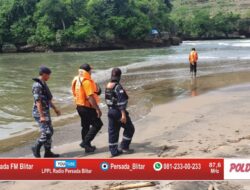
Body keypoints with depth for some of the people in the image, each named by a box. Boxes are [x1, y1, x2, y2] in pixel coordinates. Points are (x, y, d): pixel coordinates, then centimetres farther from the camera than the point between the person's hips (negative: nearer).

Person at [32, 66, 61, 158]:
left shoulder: (43, 84, 13)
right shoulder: (37, 85, -18)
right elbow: (38, 101, -23)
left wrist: (55, 109, 23)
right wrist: (42, 116, -26)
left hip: (46, 112, 10)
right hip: (40, 113, -10)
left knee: (50, 132, 11)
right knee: (46, 133, -11)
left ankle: (48, 152, 16)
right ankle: (36, 148, 6)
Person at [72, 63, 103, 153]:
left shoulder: (76, 79, 7)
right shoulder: (87, 81, -21)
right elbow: (90, 97, -26)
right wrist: (97, 109, -23)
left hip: (80, 106, 9)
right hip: (87, 107, -9)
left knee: (85, 126, 18)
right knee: (97, 124, 0)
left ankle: (87, 146, 27)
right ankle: (85, 142, -4)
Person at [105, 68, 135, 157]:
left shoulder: (108, 86, 6)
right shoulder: (118, 87, -19)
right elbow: (121, 101, -23)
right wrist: (123, 114, -24)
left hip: (110, 111, 8)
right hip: (118, 111, -8)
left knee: (113, 131, 10)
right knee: (129, 129, 9)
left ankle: (113, 151, 13)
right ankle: (124, 147, 9)